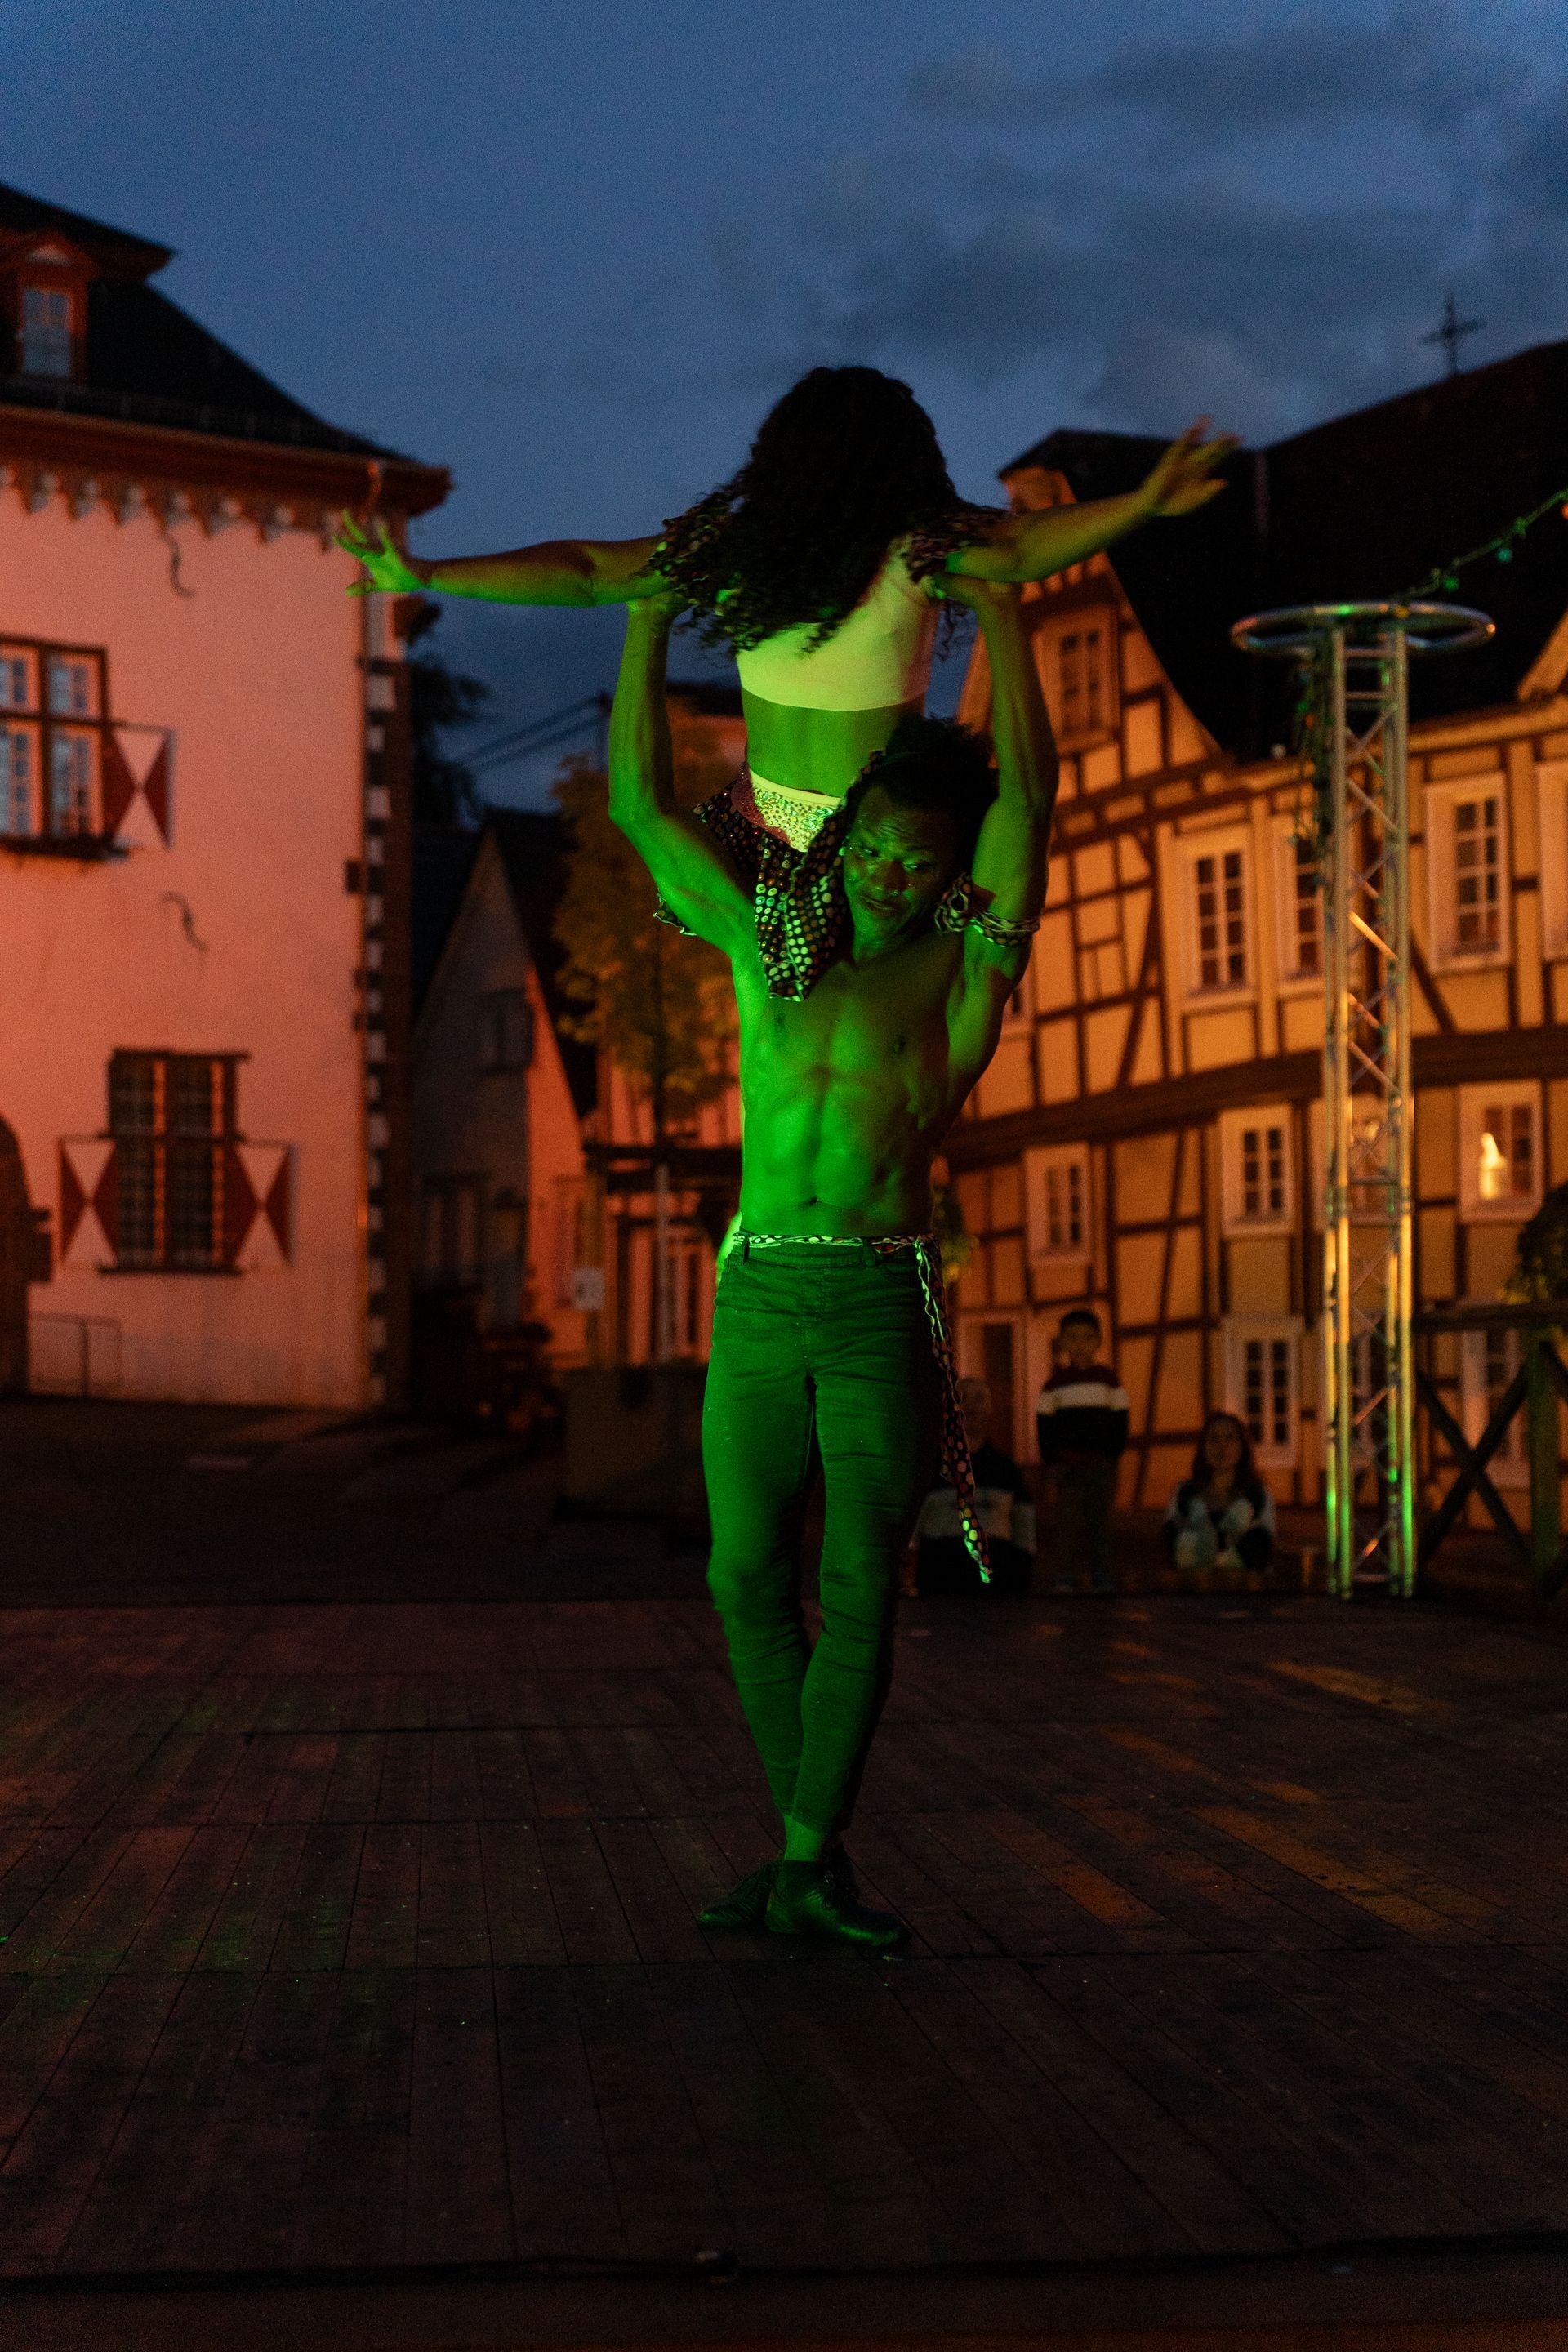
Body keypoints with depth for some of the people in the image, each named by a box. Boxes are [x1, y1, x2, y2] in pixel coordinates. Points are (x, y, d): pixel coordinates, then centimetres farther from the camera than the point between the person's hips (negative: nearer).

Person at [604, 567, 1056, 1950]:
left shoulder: (963, 962, 8)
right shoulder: (768, 946, 16)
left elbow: (1028, 791, 0)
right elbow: (642, 805, 18)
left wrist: (998, 609, 4)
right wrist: (651, 618, 18)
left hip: (885, 1303, -3)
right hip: (759, 1300, 3)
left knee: (862, 1588, -4)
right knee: (750, 1582, 3)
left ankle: (807, 1872, 1)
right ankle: (814, 1852, 14)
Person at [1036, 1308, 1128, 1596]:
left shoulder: (1108, 1379, 6)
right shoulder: (1055, 1384, 3)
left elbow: (1119, 1426, 6)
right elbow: (1045, 1429, 3)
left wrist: (1111, 1461, -3)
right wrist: (1051, 1466, -5)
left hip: (1099, 1464, 1)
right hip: (1064, 1463, -1)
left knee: (1099, 1524, 2)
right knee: (1065, 1523, -6)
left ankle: (1102, 1581, 8)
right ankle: (1066, 1580, -5)